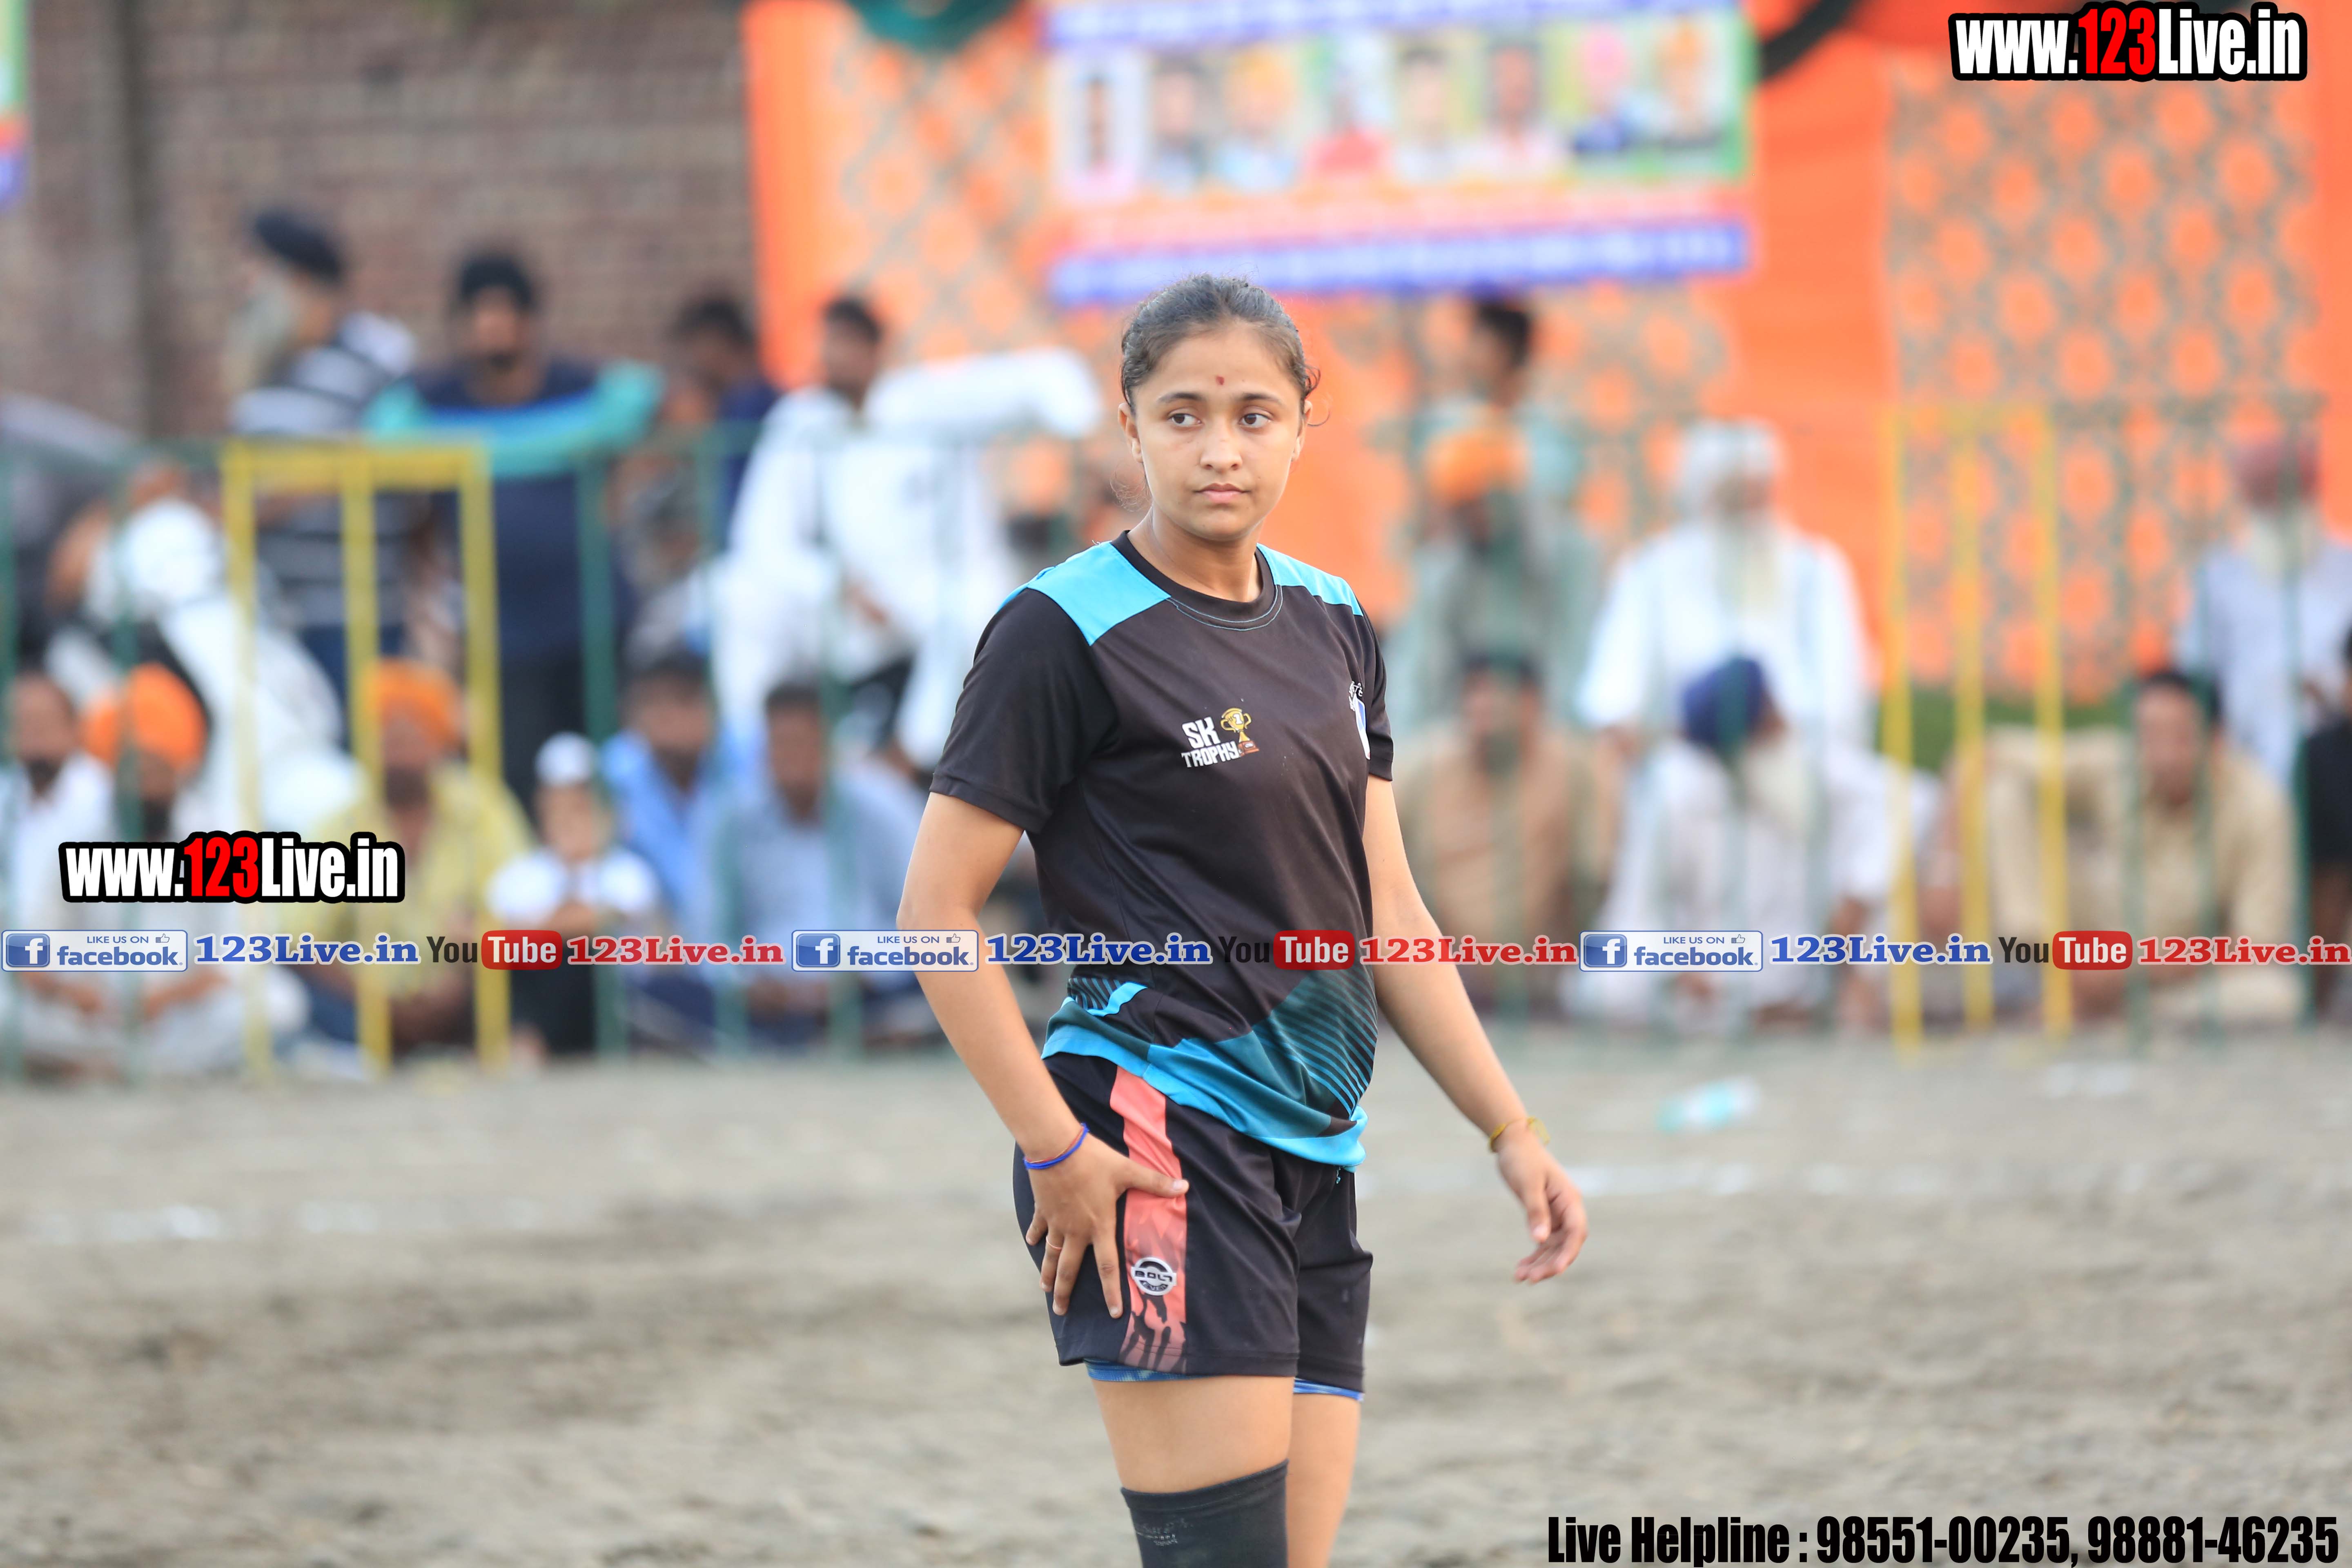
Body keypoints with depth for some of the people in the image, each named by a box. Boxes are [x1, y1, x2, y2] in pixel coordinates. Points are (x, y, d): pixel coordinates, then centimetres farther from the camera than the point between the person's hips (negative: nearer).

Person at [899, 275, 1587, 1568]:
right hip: (1157, 1143, -7)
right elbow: (936, 912, -8)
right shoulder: (1067, 634, -7)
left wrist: (1510, 1130, 14)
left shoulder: (1332, 626, 14)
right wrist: (1055, 1148, -14)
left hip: (1311, 1159, 7)